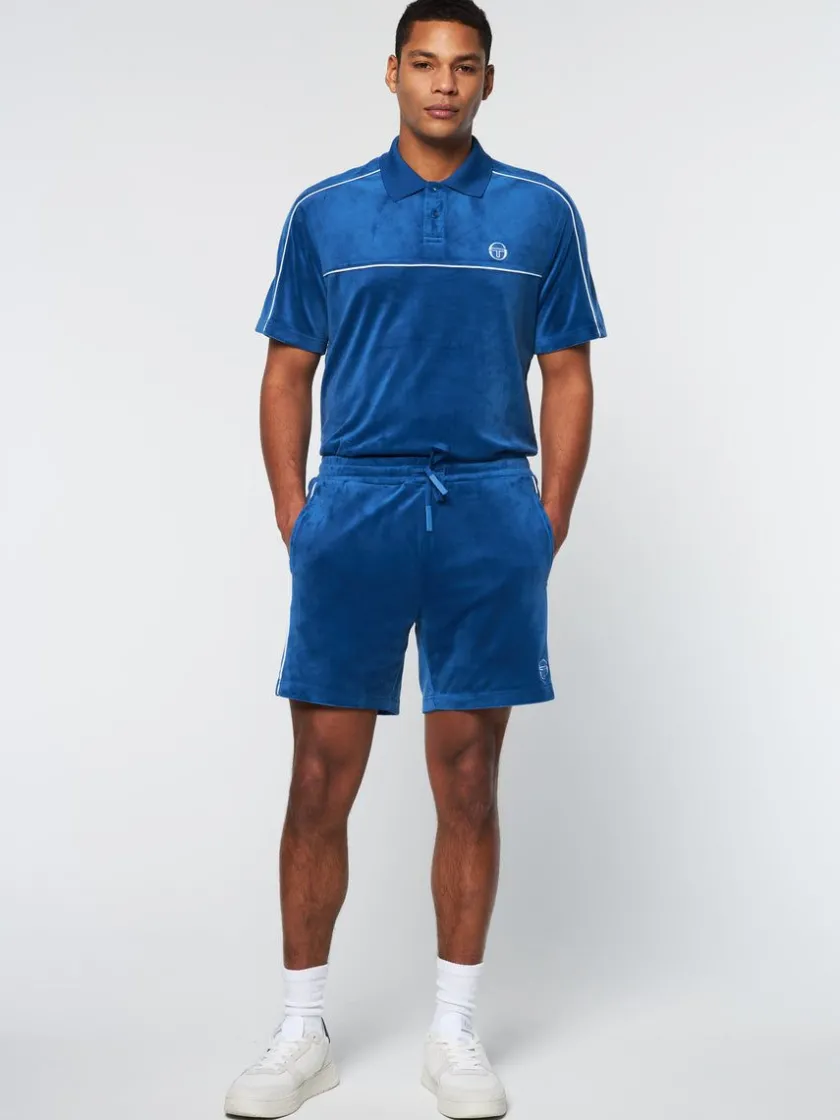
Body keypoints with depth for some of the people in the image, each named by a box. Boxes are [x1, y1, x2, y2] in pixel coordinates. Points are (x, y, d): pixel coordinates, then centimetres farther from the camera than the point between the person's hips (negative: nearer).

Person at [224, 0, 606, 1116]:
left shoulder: (541, 212, 7)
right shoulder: (325, 214, 8)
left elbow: (567, 376, 8)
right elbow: (288, 374, 9)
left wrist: (550, 524, 0)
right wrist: (294, 516, 0)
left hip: (491, 514, 0)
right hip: (356, 508, 0)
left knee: (468, 790, 6)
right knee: (319, 788, 1)